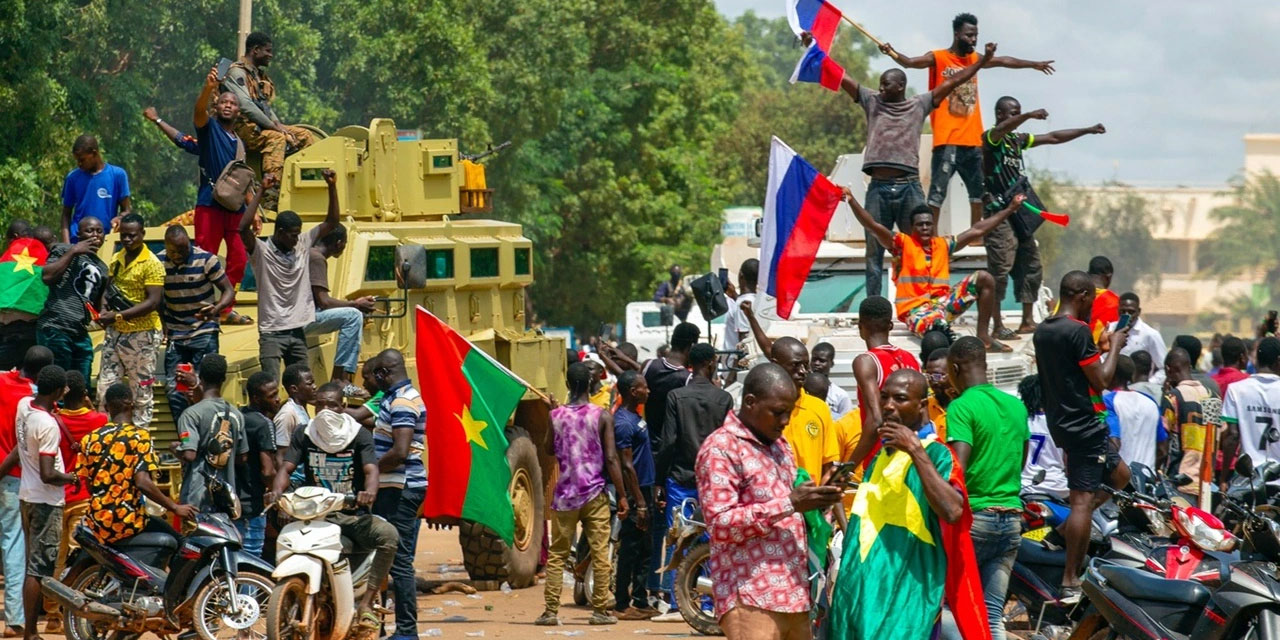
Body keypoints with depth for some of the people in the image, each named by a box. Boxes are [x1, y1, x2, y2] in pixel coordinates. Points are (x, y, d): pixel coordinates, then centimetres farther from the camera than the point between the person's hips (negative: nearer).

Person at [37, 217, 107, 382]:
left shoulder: (102, 268, 23)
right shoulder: (64, 251, 3)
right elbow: (46, 276, -14)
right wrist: (73, 252, -12)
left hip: (81, 334, 7)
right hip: (55, 330, -7)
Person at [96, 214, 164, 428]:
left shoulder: (152, 264, -11)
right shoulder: (116, 260, 10)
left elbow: (153, 302, -18)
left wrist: (118, 316, -24)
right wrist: (104, 310, -3)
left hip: (141, 333, -7)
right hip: (115, 332, 7)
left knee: (142, 392, 1)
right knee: (105, 386, 7)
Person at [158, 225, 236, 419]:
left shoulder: (206, 260, -10)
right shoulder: (159, 262, -2)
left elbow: (229, 290, -6)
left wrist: (216, 309, -26)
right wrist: (160, 325, -3)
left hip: (204, 333, -3)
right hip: (175, 336, 3)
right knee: (174, 391, 2)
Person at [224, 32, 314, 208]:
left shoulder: (258, 73, 21)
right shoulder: (237, 73, -10)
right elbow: (246, 106, -21)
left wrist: (278, 124, 2)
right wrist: (273, 126, -20)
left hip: (261, 126, 10)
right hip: (244, 127, -10)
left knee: (304, 135, 0)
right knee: (277, 138, -35)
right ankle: (271, 197, -45)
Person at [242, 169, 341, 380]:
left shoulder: (303, 245, 8)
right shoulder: (261, 251, -8)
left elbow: (331, 223, 9)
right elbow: (243, 228, -25)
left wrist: (332, 187, -3)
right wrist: (261, 191, -25)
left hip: (298, 330, 5)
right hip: (272, 332, -5)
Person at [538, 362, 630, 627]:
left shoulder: (554, 416, 0)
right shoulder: (602, 416, -5)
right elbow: (611, 459, -8)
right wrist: (622, 496, -4)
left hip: (564, 495, 2)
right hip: (594, 494, -2)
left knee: (557, 555, 7)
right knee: (600, 554, 3)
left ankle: (551, 610, 1)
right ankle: (600, 611, 3)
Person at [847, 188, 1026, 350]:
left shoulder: (944, 244, 17)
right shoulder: (902, 243, 3)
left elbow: (977, 230, 21)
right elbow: (872, 226, -8)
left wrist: (1011, 208, 22)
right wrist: (851, 201, -22)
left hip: (943, 302, 6)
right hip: (915, 308, -6)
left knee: (983, 278, -8)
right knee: (937, 327, -42)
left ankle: (983, 336, -7)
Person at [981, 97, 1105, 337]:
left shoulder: (1017, 140, 18)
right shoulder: (990, 138, -5)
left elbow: (1053, 138, 20)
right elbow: (1002, 129, -29)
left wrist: (1088, 130, 15)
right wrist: (1029, 116, -46)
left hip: (1020, 213, 9)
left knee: (1031, 267, 9)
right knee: (1001, 269, -12)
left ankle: (1027, 321, 15)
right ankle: (997, 325, -11)